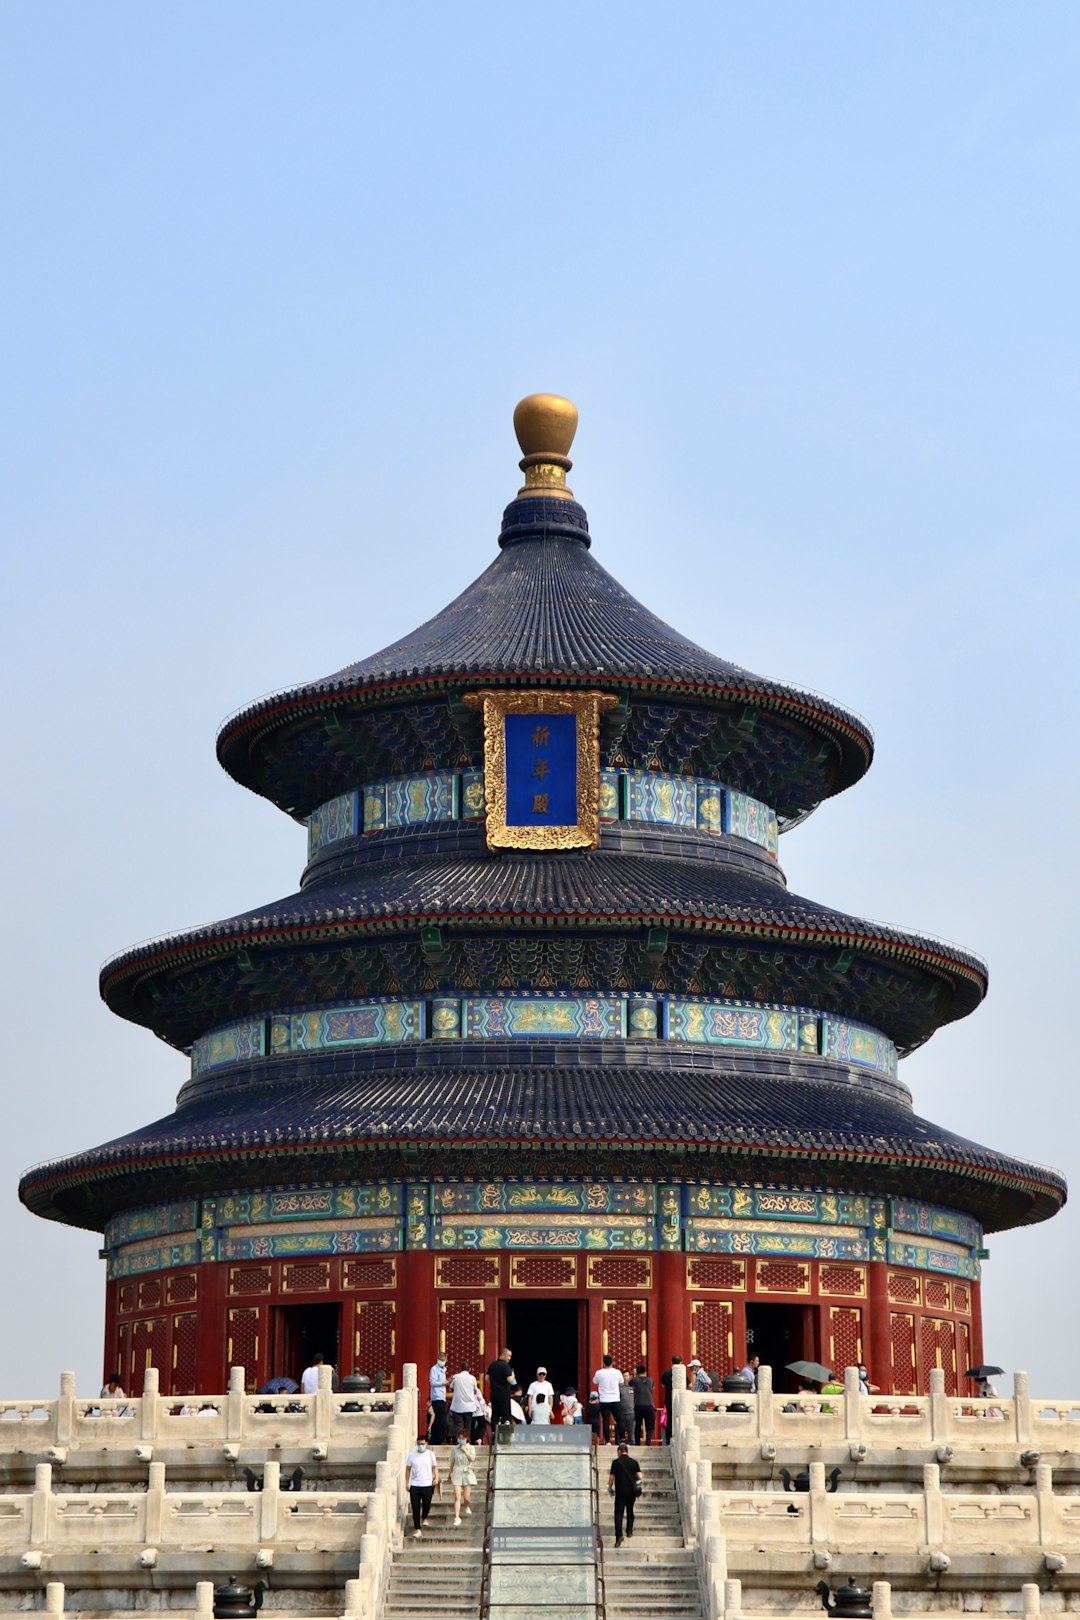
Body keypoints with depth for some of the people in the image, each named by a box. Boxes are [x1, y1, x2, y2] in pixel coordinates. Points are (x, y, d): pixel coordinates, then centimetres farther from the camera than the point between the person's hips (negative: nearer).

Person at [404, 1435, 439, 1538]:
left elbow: (435, 1467, 7)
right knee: (415, 1508, -3)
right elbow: (408, 1468, 7)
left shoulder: (430, 1454, 1)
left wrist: (436, 1477, -8)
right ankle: (417, 1529, 1)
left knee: (427, 1505, 10)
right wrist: (407, 1482, 3)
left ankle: (424, 1518, 43)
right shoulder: (412, 1455, 1)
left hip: (427, 1485, 0)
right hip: (415, 1486, 0)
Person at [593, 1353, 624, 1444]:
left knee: (605, 1421, 1)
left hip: (604, 1401, -1)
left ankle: (607, 1441, -5)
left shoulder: (599, 1373, -6)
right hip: (615, 1400, 1)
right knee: (618, 1420, 12)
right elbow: (621, 1384, 15)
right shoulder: (617, 1372, -3)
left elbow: (595, 1381, 14)